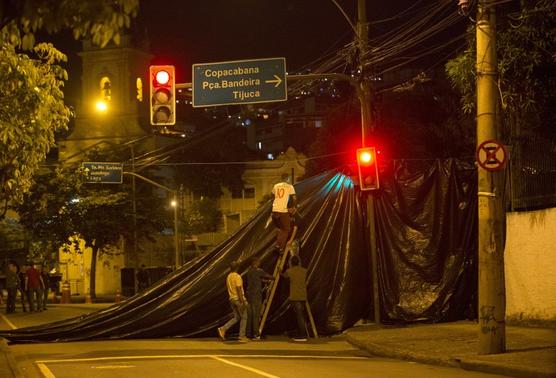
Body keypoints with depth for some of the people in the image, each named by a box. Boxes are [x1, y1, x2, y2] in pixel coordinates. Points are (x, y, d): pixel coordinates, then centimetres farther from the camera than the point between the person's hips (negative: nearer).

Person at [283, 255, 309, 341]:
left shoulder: (290, 271, -4)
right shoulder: (304, 271, 7)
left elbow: (284, 276, 15)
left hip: (295, 297, -5)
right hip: (303, 297, 5)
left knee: (299, 316, -7)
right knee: (301, 315, 13)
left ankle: (303, 335, -11)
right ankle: (300, 334, 16)